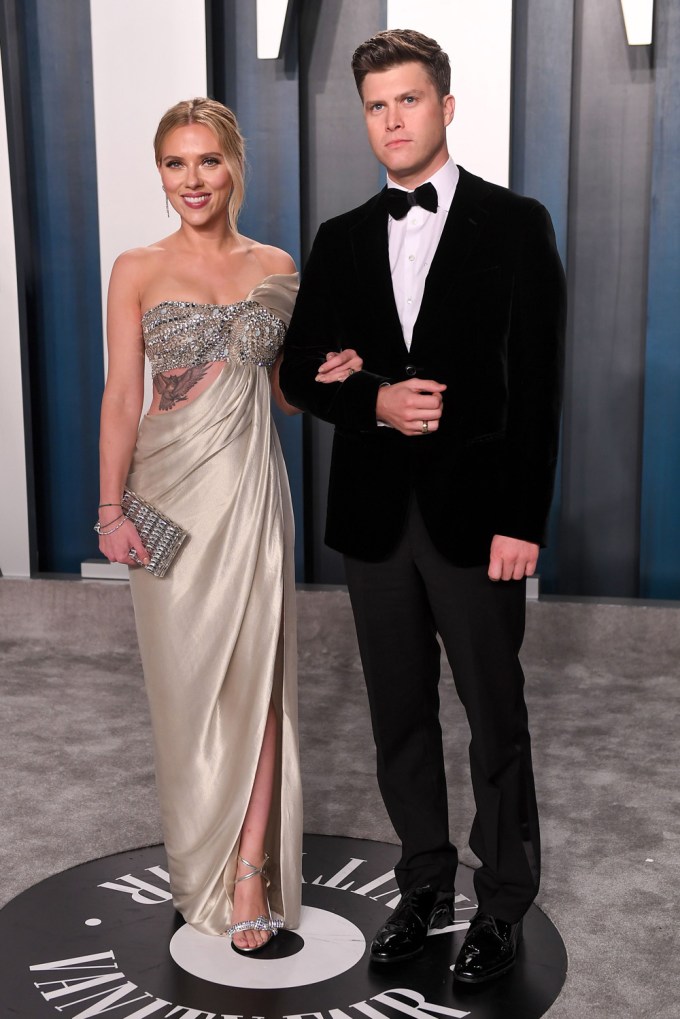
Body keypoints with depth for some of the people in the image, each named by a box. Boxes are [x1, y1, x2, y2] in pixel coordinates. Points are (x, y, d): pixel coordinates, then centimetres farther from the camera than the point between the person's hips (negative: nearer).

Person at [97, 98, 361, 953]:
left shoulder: (276, 267, 7)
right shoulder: (137, 271, 0)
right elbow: (121, 396, -2)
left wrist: (328, 375, -7)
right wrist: (111, 509, -8)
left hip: (251, 489, 2)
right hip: (171, 490, -1)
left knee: (254, 675, -1)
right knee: (186, 677, 7)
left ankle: (250, 871, 9)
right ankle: (200, 857, 27)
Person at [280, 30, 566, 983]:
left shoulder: (514, 224, -2)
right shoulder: (342, 239, 10)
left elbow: (537, 385, -7)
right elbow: (300, 370, 9)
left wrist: (522, 521, -13)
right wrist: (373, 402, -12)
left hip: (474, 512, -3)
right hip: (374, 513, 4)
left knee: (496, 718, 7)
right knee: (400, 716, 13)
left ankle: (503, 902, 26)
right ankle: (424, 884, 31)